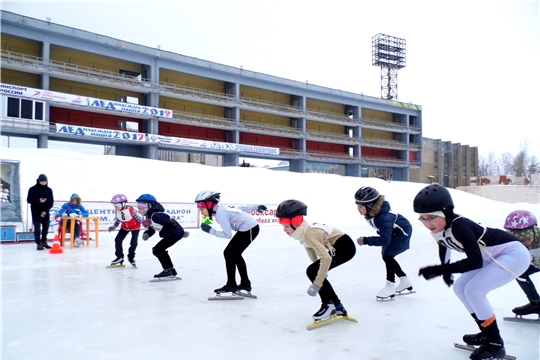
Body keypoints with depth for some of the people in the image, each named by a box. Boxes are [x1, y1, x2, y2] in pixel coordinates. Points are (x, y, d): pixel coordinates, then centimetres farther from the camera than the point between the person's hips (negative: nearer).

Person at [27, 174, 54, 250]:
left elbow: (51, 202, 2)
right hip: (36, 212, -3)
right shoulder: (32, 189, -4)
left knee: (46, 228, 7)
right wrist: (38, 201, -22)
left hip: (46, 212, 3)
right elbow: (29, 200, -5)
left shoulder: (49, 190, 3)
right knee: (37, 229, -4)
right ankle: (38, 244, 1)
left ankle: (44, 242, 21)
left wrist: (45, 211, -8)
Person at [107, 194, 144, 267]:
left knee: (134, 242, -12)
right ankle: (119, 257, 9)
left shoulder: (131, 210, -34)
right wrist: (113, 226, -14)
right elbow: (117, 221, 2)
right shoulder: (117, 212, -14)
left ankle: (131, 257, 11)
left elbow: (139, 217, -24)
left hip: (135, 227, -6)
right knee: (118, 240, -3)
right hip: (125, 227, 6)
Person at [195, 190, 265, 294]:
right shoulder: (222, 208, 9)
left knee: (229, 253, -5)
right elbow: (241, 208, 18)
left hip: (249, 230, -10)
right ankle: (245, 283, 26)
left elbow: (228, 235, -20)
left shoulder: (220, 214, -18)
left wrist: (210, 230, -14)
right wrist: (257, 207, 30)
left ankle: (231, 285, 3)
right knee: (235, 254, 17)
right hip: (251, 227, 10)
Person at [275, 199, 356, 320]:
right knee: (315, 272, 12)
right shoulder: (303, 232, -1)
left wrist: (317, 284, -33)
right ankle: (337, 306, 21)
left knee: (312, 271, -13)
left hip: (345, 247, -10)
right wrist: (319, 271, 20)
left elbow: (326, 258, -34)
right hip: (339, 247, 10)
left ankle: (328, 305, 0)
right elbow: (311, 250, 14)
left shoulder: (309, 234, -28)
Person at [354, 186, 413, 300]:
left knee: (387, 255, -19)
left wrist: (366, 241, -40)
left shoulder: (384, 218, -41)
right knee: (386, 255, 12)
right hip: (392, 231, 10)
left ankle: (390, 286, -7)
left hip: (402, 232, -9)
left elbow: (385, 240, -40)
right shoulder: (371, 212, -17)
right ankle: (405, 282, 27)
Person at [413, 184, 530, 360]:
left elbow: (475, 261, -33)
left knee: (473, 290, -19)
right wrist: (445, 271, 12)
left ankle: (495, 344, -3)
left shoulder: (459, 225, -32)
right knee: (460, 287, 7)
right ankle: (487, 333, 22)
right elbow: (444, 246, 15)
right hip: (492, 258, 9)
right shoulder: (438, 230, -8)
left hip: (514, 254, -9)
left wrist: (440, 269, -36)